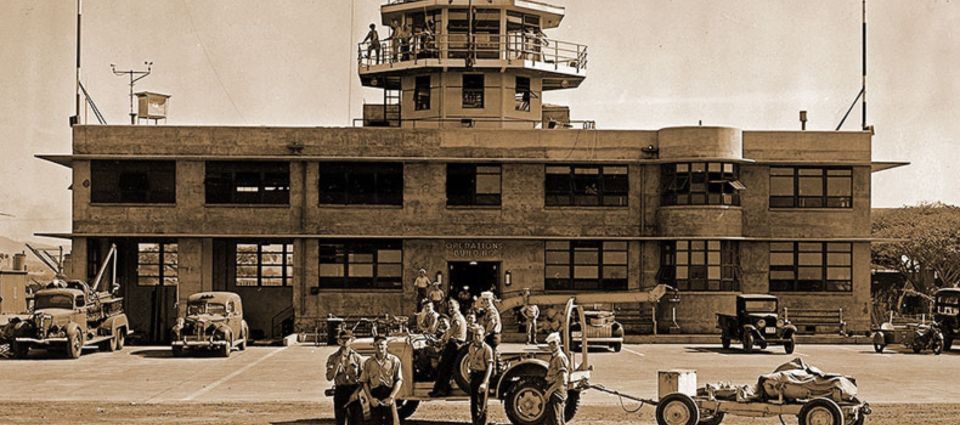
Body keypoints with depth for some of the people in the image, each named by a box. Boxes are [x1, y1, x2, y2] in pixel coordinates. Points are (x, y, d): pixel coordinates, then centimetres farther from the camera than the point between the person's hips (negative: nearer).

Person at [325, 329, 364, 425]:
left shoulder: (357, 358, 1)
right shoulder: (333, 358, 1)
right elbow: (329, 377, -10)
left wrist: (356, 392, -12)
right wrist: (339, 362, -16)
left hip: (354, 392, 0)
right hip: (340, 392, 0)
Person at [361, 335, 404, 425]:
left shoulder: (394, 360, 3)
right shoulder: (368, 363, 8)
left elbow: (399, 380, -1)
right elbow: (364, 382, 7)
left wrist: (391, 397, -11)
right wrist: (370, 398, -6)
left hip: (389, 396, -2)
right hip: (375, 398, 2)